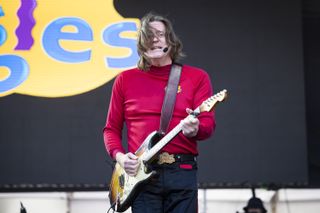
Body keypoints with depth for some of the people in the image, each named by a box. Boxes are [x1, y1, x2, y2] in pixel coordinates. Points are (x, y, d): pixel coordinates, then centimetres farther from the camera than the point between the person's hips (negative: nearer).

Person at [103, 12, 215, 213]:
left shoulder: (197, 77, 8)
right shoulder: (125, 80, 12)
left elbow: (208, 123, 1)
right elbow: (111, 128, 15)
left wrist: (195, 129, -22)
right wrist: (119, 155, -3)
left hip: (182, 171, 0)